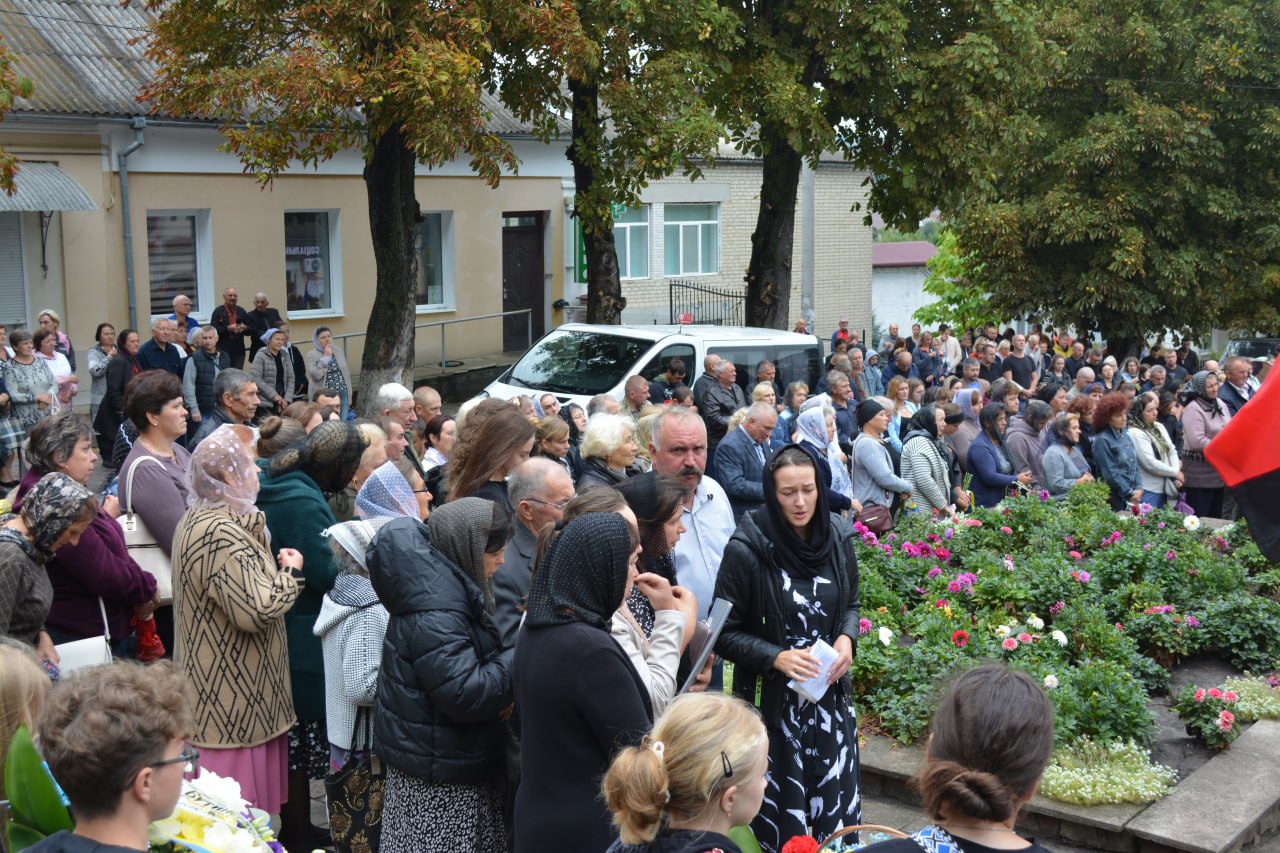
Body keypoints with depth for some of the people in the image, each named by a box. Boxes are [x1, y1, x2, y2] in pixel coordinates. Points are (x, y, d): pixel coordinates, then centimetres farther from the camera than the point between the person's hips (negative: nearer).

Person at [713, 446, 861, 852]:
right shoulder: (746, 549, -16)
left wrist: (847, 639, -7)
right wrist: (777, 657, -23)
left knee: (838, 806, 11)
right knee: (780, 808, 4)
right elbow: (724, 632, -10)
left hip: (830, 692, 4)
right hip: (771, 697, -4)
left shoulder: (837, 538, -3)